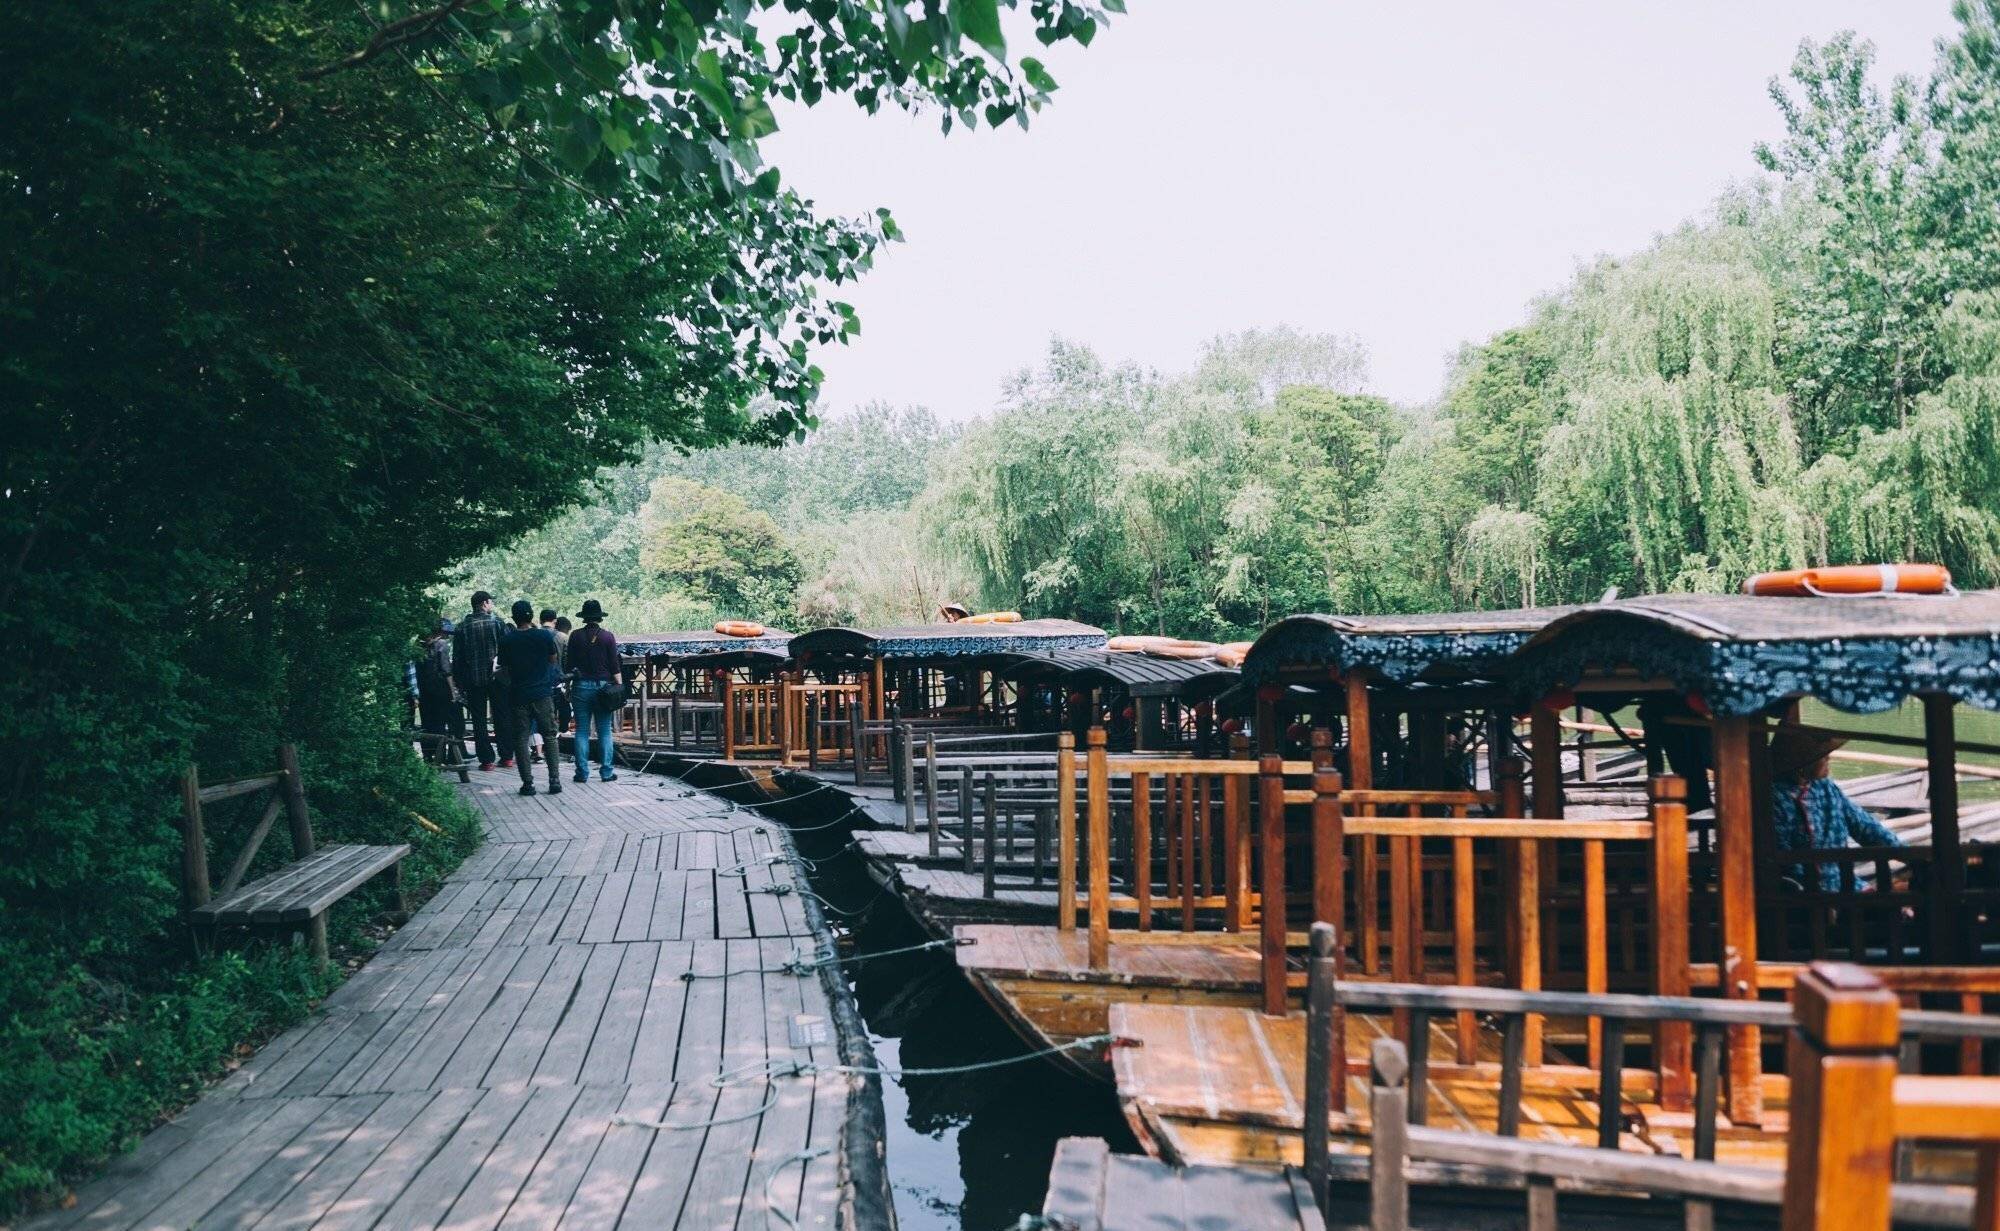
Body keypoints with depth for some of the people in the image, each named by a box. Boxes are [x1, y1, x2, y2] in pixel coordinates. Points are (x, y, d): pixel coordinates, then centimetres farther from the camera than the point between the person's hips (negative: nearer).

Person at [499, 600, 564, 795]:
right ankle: (555, 781, 2)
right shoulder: (545, 636, -5)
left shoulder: (506, 641, -3)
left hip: (518, 696, 0)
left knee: (521, 740, 6)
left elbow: (504, 667, 5)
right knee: (551, 737, 7)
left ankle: (528, 783, 2)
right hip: (543, 693, 0)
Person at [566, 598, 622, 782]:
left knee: (582, 731, 5)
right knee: (604, 731, 4)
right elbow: (614, 665, -2)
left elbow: (570, 664, 3)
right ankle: (607, 772, 3)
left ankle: (582, 772, 3)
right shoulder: (608, 636, -1)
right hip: (603, 685, 0)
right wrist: (619, 687, 2)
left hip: (582, 686, 0)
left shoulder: (576, 636, 0)